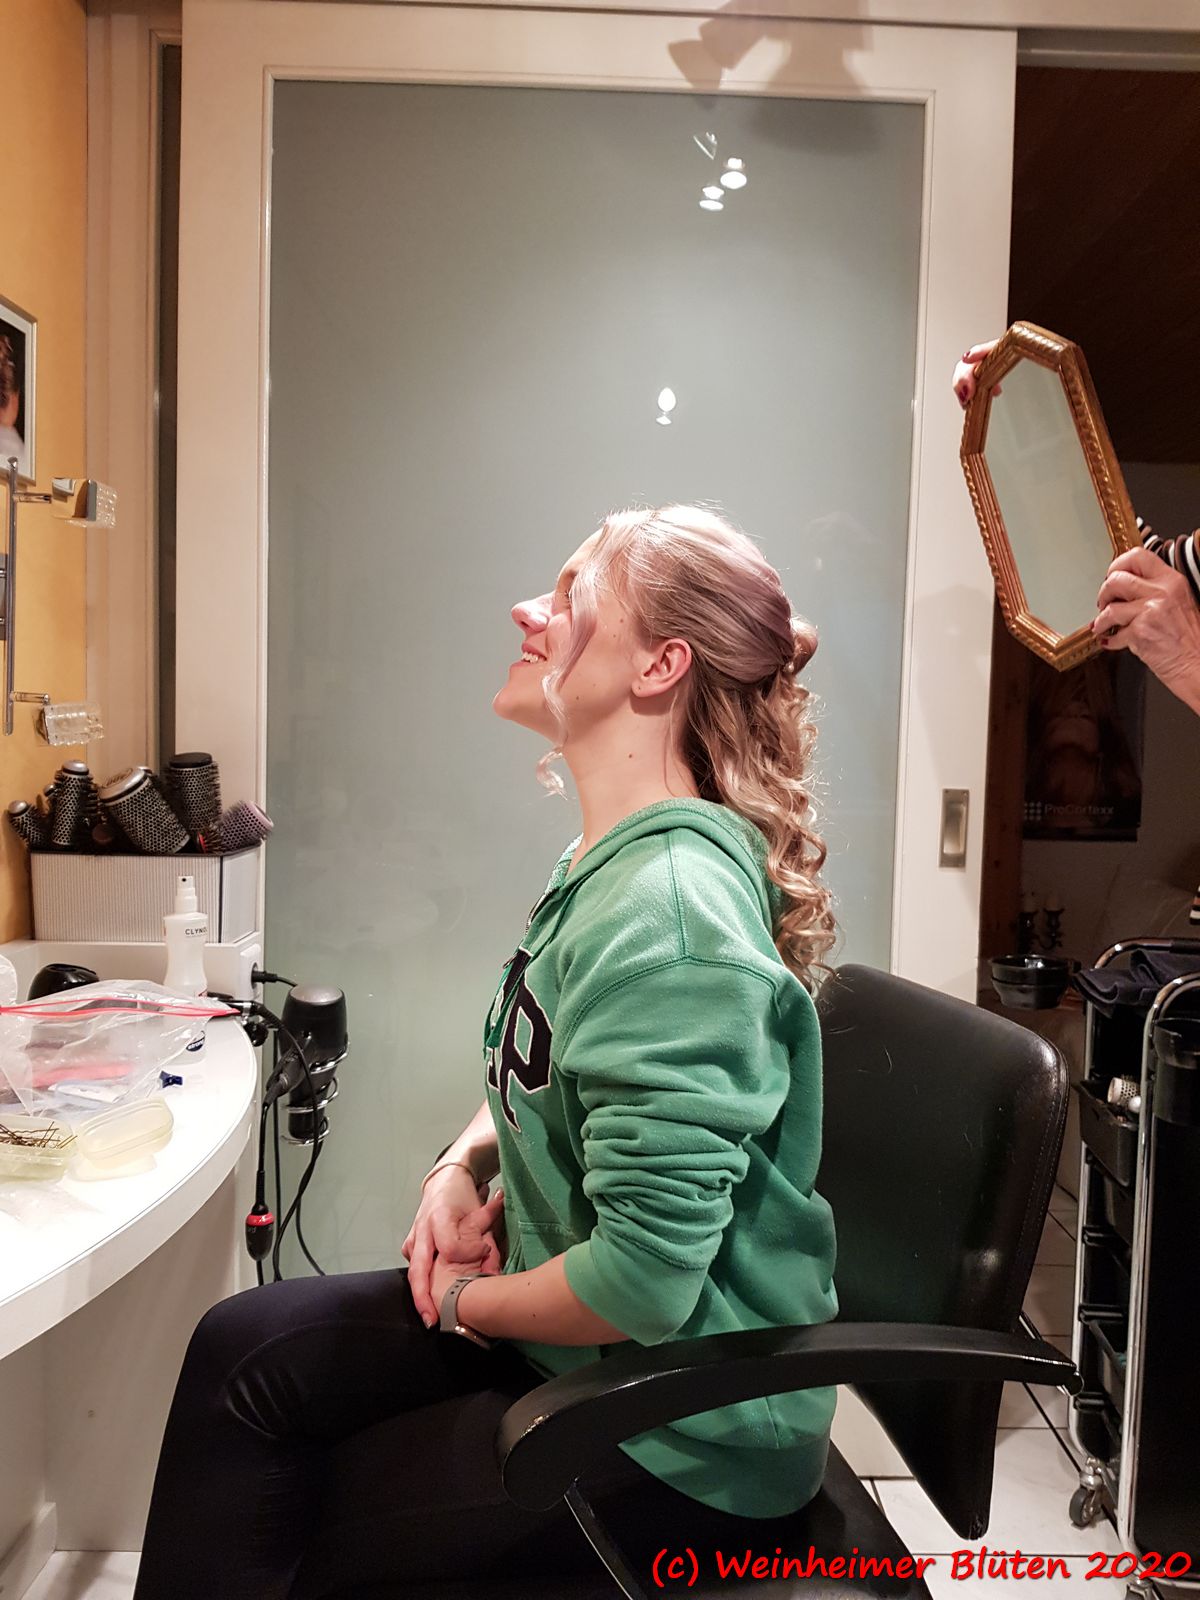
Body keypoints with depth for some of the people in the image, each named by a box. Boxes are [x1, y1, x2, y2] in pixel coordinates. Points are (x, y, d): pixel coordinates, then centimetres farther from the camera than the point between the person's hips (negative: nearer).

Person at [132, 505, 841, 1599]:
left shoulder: (665, 911, -30)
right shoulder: (606, 859, 2)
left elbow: (643, 1278, -31)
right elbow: (540, 1071, 17)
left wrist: (469, 1303, -12)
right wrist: (464, 1165, -3)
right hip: (572, 1313, 8)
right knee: (244, 1348, 6)